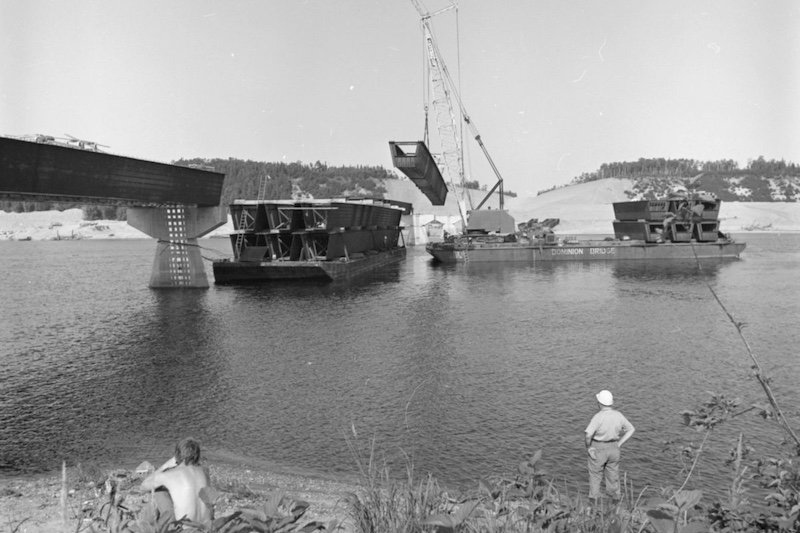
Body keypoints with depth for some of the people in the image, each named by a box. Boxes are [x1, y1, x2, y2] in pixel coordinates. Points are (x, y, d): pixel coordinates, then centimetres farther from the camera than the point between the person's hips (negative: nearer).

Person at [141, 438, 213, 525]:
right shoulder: (204, 472, 0)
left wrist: (165, 466, 8)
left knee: (157, 490, 15)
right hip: (206, 523, 4)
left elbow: (144, 485, 7)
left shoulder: (168, 475, -12)